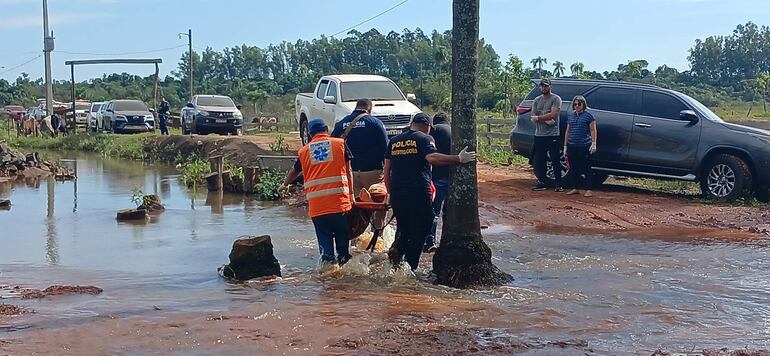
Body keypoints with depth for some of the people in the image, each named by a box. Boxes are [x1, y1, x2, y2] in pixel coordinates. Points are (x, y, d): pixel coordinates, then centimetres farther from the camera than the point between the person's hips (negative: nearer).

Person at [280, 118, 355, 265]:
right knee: (342, 238, 10)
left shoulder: (304, 151, 13)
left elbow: (294, 172, 29)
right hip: (339, 201, -1)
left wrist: (285, 185, 48)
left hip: (316, 205, 1)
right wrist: (351, 194, 8)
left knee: (325, 242, 5)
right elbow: (348, 171, 5)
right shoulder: (340, 143, 7)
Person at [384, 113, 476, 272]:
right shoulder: (424, 139, -2)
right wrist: (459, 159, -22)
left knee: (403, 227, 21)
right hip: (418, 192, -5)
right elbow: (432, 157, -22)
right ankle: (410, 267, 1)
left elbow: (386, 171, 16)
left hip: (396, 193, 5)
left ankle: (396, 249, -6)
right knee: (420, 229, 5)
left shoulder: (394, 141, 16)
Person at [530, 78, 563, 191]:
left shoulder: (556, 99, -4)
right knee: (539, 161, 7)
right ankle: (541, 182, 16)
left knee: (556, 161, -3)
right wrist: (546, 120, -12)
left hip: (552, 135, -6)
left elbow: (553, 115, -16)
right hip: (539, 135, 6)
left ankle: (558, 184, 1)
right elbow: (533, 117, 5)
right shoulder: (537, 100, 14)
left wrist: (538, 117, -9)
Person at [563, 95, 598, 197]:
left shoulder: (588, 116, 0)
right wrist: (565, 145, 16)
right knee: (574, 168, 9)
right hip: (572, 146, 5)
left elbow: (593, 131, -2)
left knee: (585, 168, -4)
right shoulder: (571, 116, 16)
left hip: (584, 146, -5)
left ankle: (588, 190, -1)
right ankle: (575, 188, 17)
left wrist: (593, 144, -10)